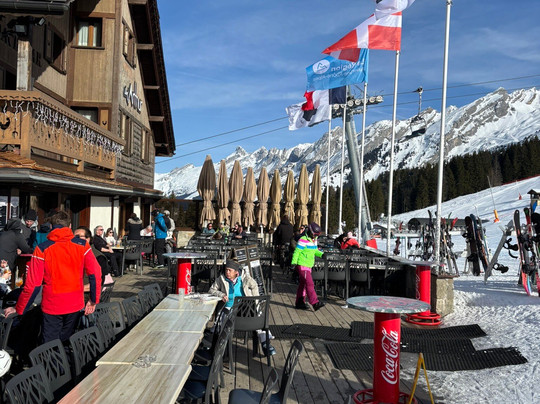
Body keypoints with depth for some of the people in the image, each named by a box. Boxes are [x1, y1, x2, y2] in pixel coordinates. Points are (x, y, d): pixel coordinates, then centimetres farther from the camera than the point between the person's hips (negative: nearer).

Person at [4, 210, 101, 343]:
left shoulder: (42, 249, -9)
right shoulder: (82, 245, -5)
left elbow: (33, 284, -10)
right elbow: (95, 274, -8)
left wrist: (18, 309, 2)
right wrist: (93, 301, 3)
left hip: (51, 306, -2)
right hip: (75, 305, 2)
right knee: (67, 344, 18)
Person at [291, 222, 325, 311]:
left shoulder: (314, 240, 11)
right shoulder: (303, 240, -16)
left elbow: (315, 250, 21)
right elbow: (296, 252, -15)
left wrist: (321, 254, 3)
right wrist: (294, 263, -19)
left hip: (309, 265, 9)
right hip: (302, 265, -9)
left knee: (302, 284, 14)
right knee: (309, 284, -13)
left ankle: (299, 303, 21)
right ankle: (315, 303, -14)